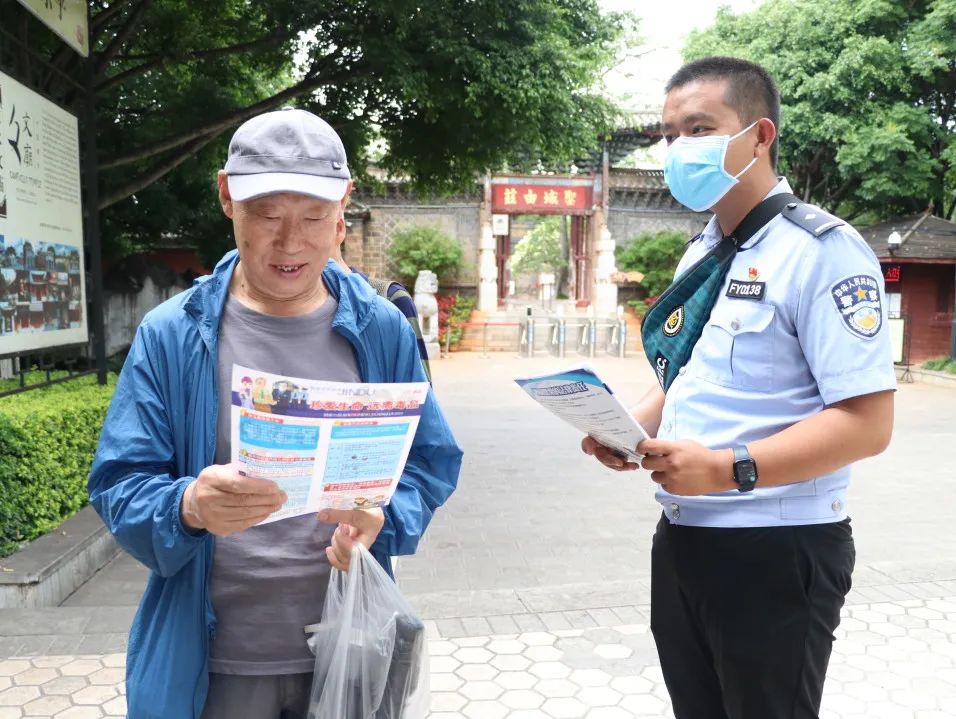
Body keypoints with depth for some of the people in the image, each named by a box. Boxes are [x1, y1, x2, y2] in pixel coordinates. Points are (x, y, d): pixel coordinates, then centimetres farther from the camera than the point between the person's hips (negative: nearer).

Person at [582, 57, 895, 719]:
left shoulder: (822, 249, -14)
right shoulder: (698, 255, 11)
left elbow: (867, 423, -20)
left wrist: (728, 469, -28)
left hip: (776, 552, -7)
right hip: (682, 538, 8)